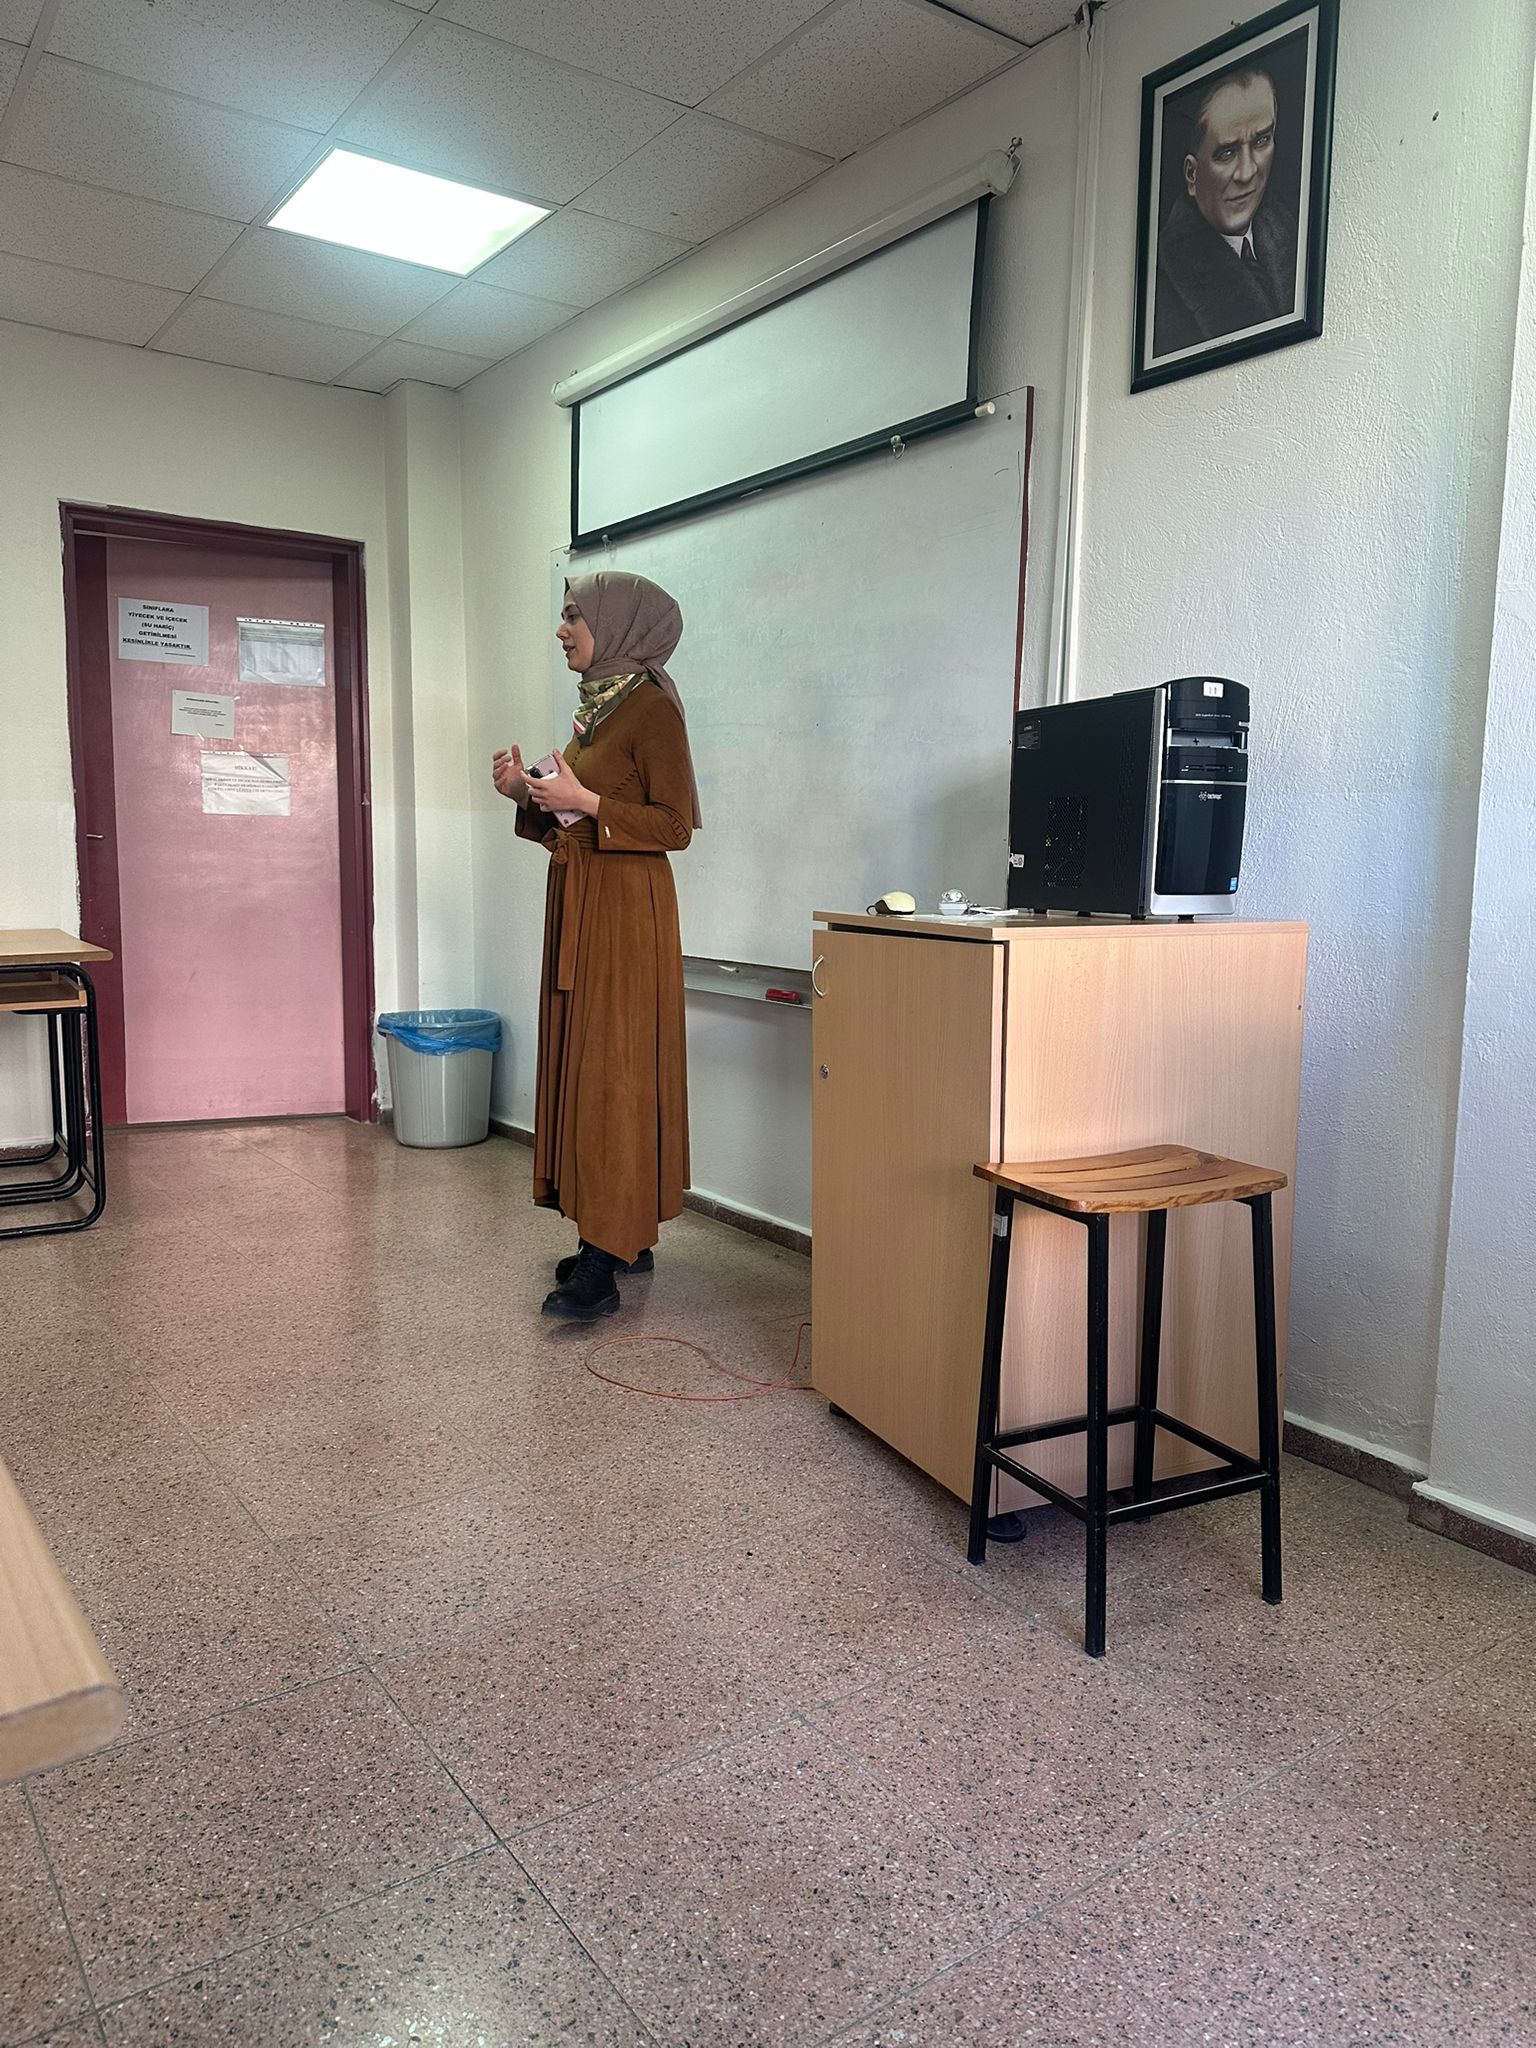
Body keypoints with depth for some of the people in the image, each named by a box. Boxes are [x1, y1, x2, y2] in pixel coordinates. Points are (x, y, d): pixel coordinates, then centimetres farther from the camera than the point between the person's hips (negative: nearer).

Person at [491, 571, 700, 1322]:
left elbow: (675, 825, -15)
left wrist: (585, 802, -21)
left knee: (613, 1071, -9)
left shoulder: (652, 708, -11)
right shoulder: (593, 709, 16)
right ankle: (624, 1236, 20)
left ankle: (603, 1261, -5)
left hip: (625, 910, -9)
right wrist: (529, 796, 3)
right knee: (582, 1064, 10)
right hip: (577, 904, 9)